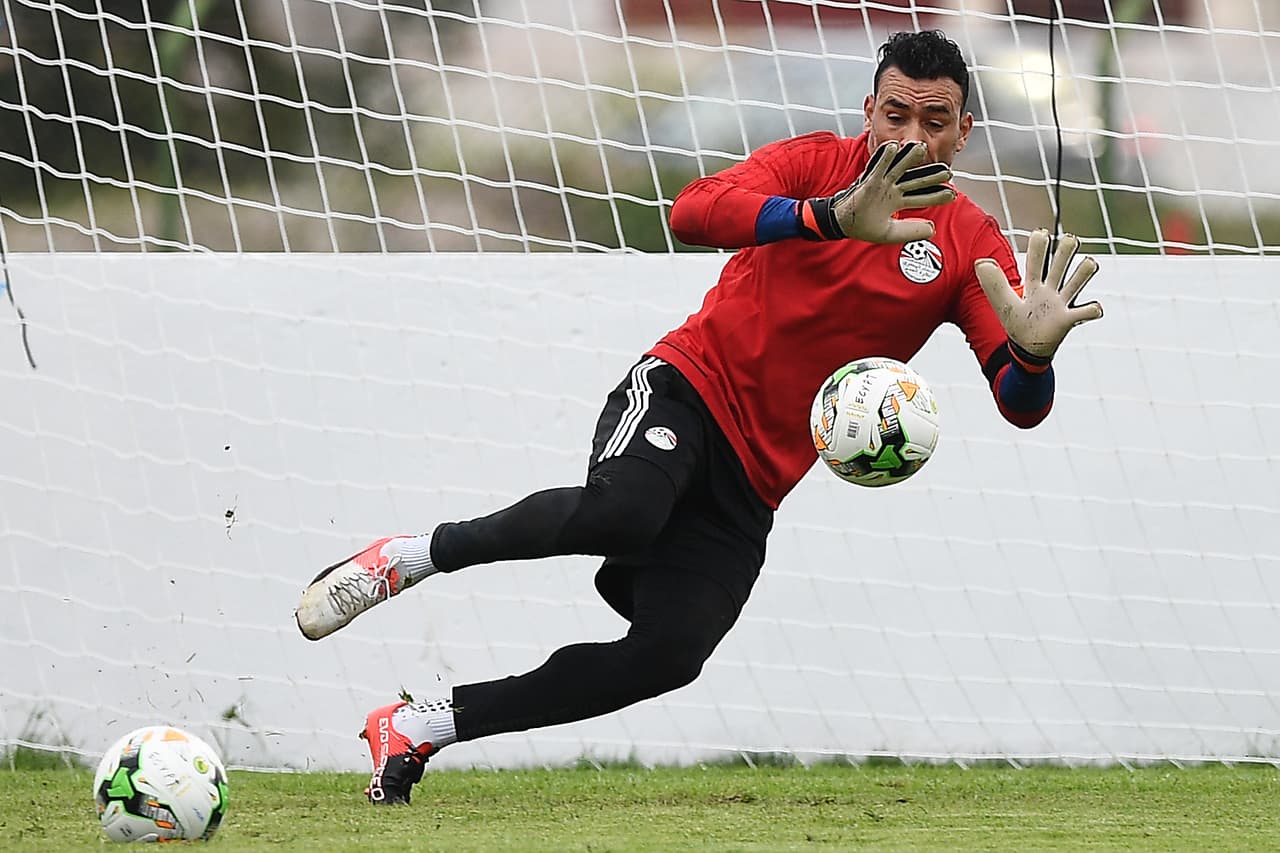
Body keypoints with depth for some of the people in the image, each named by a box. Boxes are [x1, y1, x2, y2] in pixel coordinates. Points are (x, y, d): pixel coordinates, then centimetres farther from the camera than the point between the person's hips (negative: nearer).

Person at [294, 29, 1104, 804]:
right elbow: (695, 212, -24)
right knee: (622, 509, -37)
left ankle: (423, 725, 0)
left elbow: (1022, 406, -7)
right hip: (688, 389, -4)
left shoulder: (971, 244, 2)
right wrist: (835, 218, -38)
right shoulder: (818, 162, -4)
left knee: (669, 654, -14)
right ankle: (412, 557, -15)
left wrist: (1034, 352, -32)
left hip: (756, 478, 4)